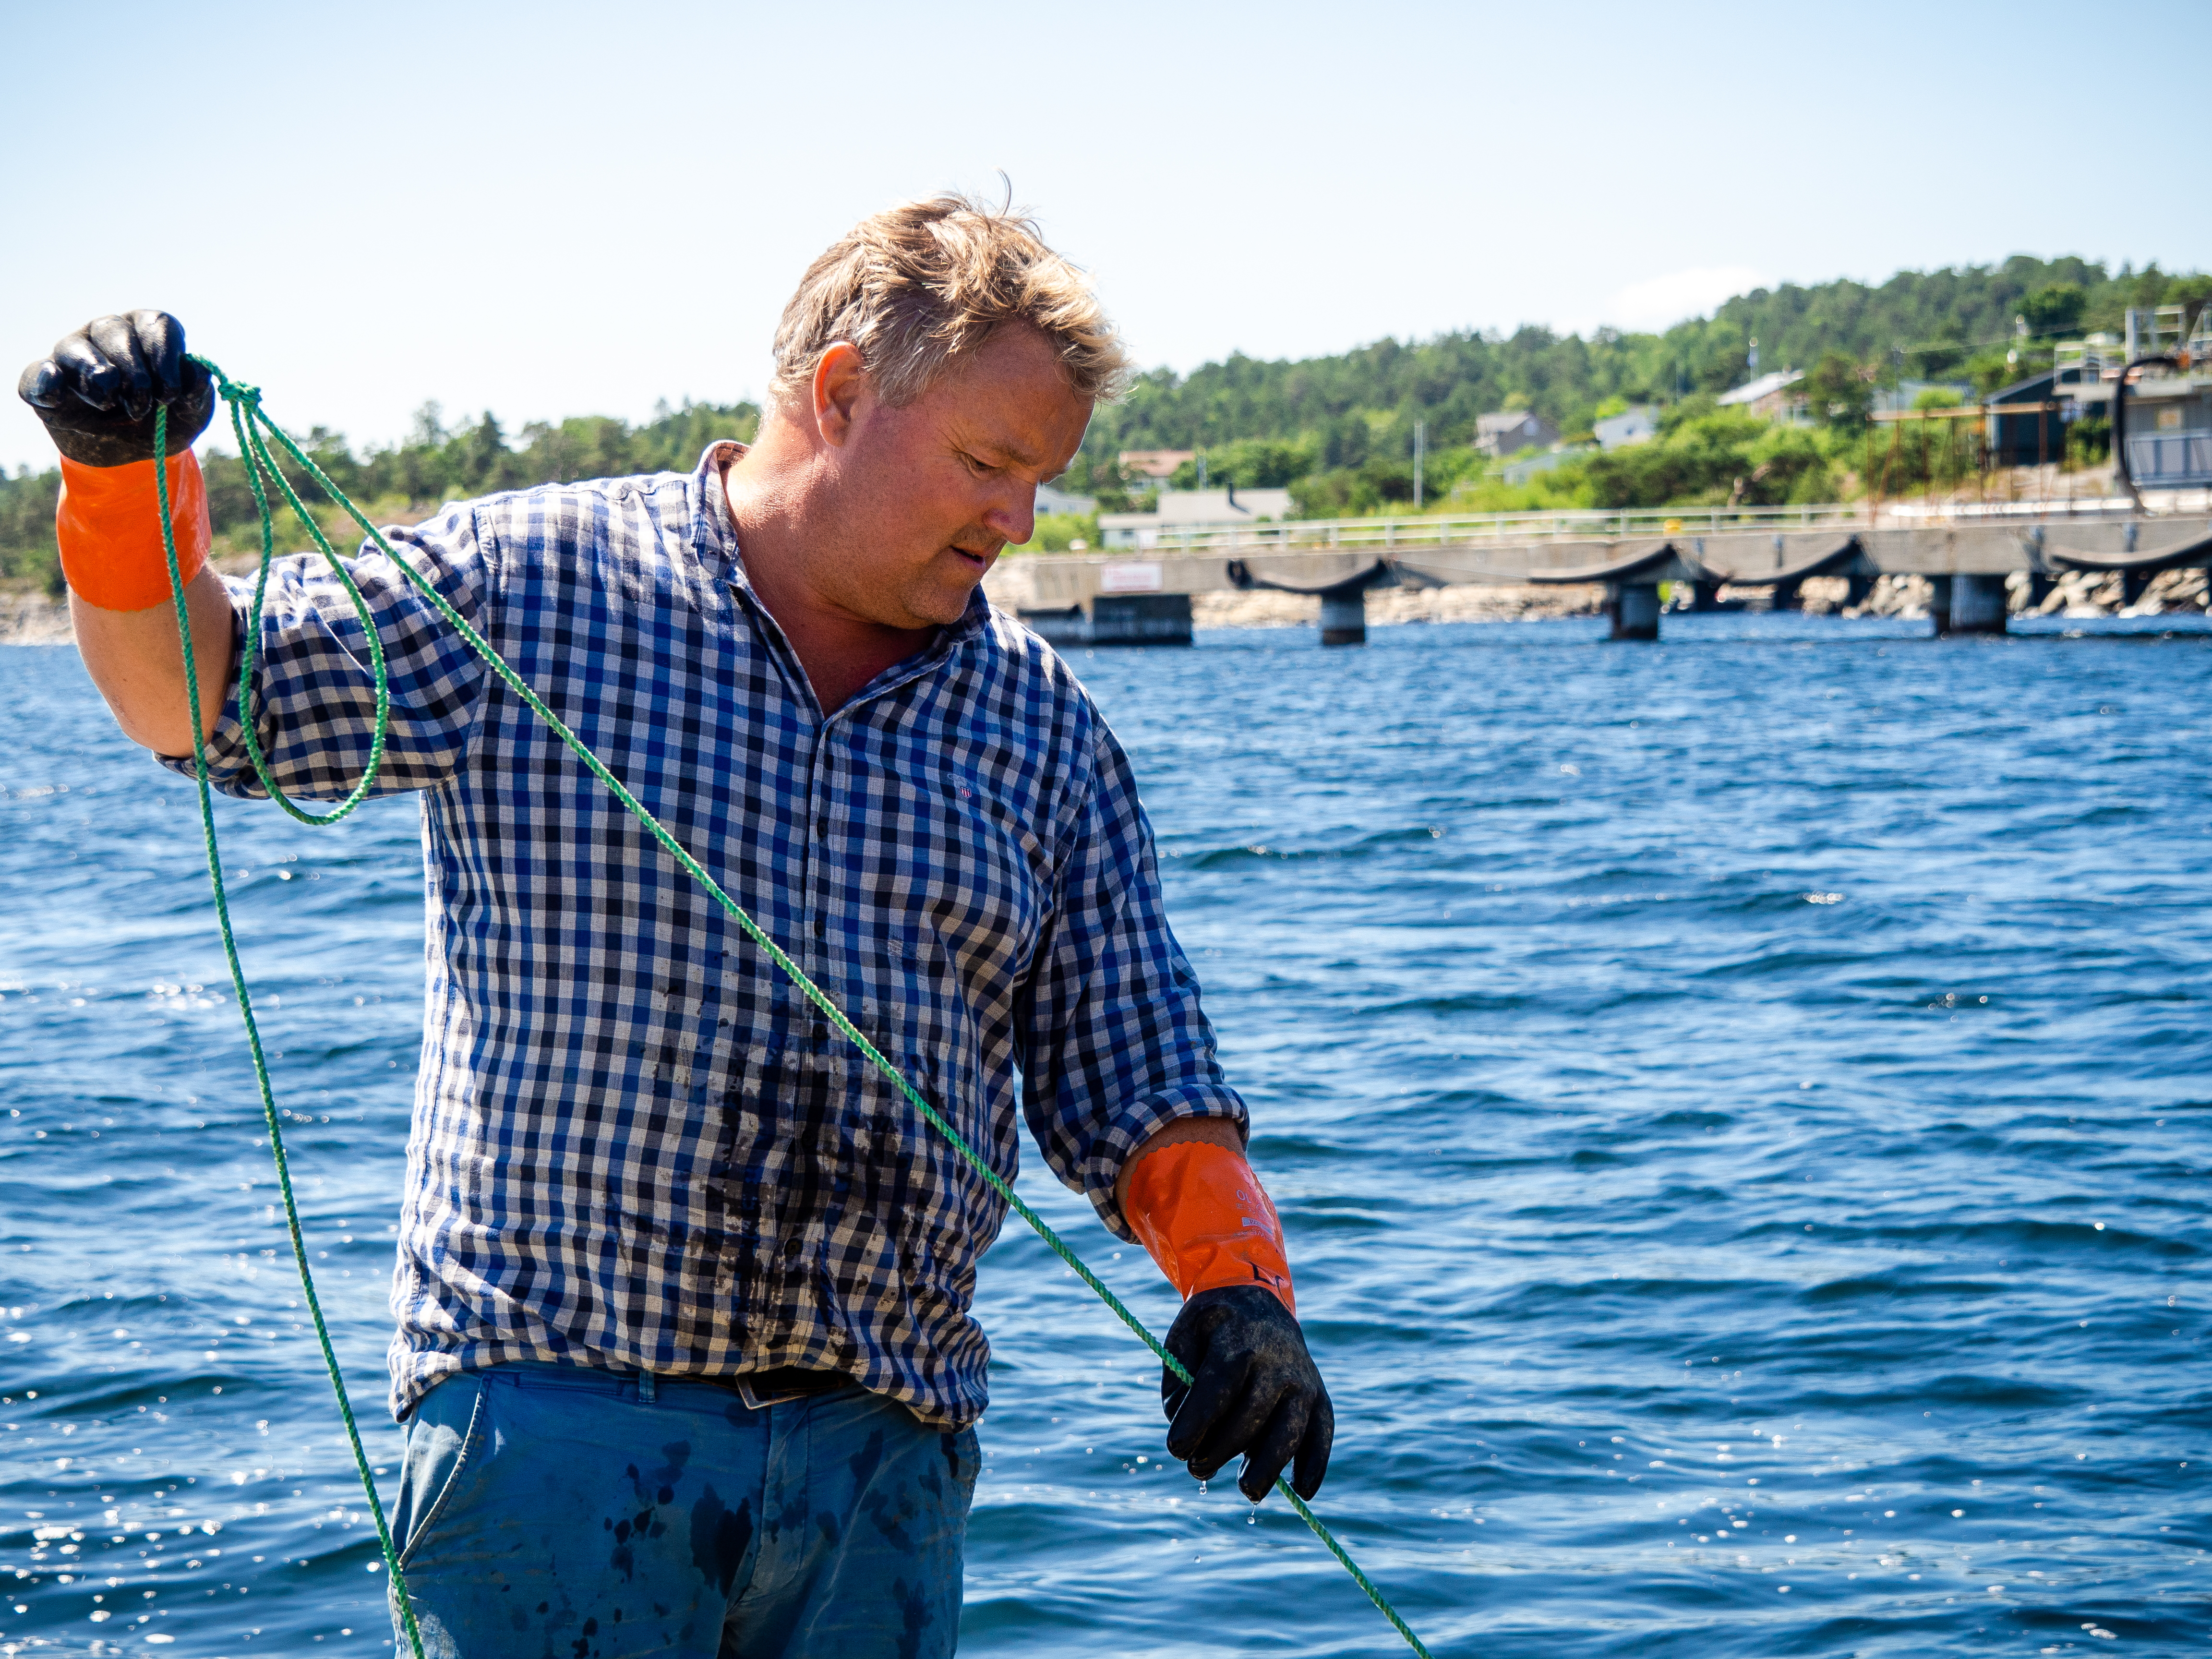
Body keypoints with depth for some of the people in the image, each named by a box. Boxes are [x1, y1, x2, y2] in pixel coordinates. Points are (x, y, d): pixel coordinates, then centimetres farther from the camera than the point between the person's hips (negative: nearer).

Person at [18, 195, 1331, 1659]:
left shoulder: (1047, 728, 9)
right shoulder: (523, 585, 0)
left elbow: (1130, 1066, 9)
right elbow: (200, 701, 3)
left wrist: (1231, 1277, -8)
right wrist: (130, 484, -14)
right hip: (554, 1418, -3)